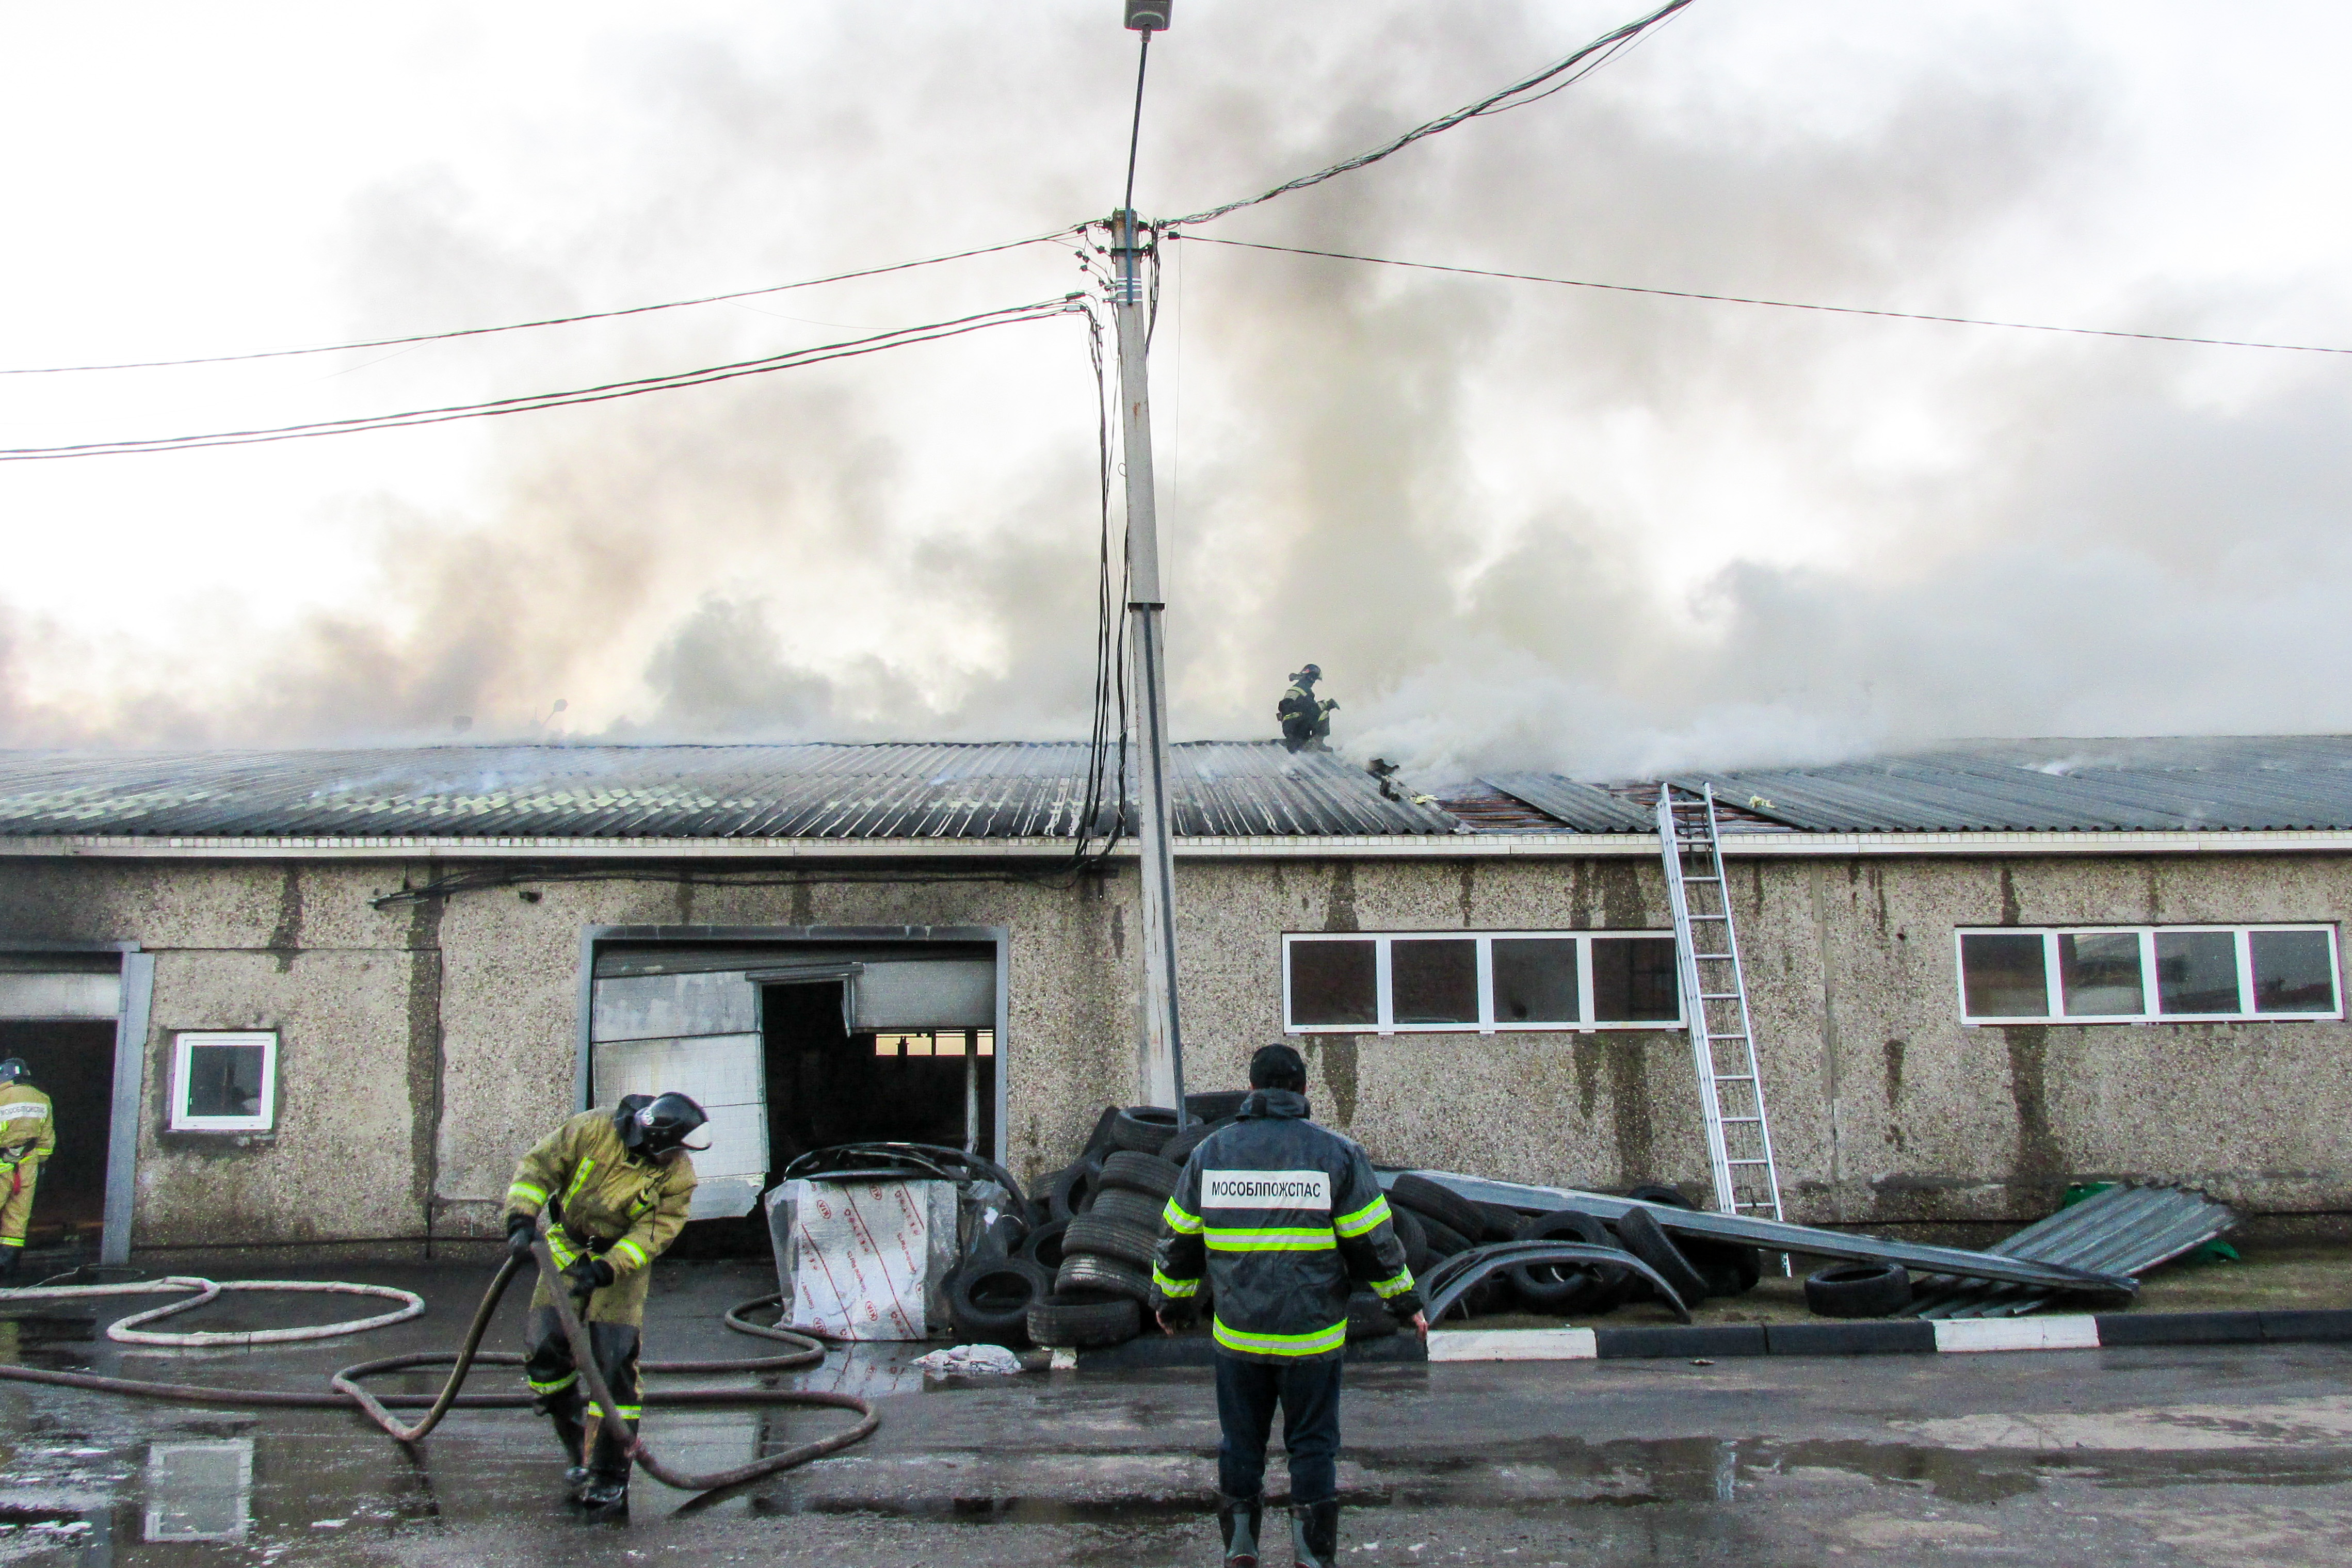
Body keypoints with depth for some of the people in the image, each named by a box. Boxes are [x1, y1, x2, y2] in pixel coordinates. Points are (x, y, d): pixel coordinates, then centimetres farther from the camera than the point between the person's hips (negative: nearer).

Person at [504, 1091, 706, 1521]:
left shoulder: (677, 1175, -16)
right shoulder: (593, 1130, -17)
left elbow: (654, 1233, -21)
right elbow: (539, 1166, -12)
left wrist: (607, 1269, -33)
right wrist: (522, 1218, -25)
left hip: (624, 1264, -2)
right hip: (567, 1251, 2)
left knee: (613, 1367, -10)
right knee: (545, 1349, -4)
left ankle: (609, 1478, -2)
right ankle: (579, 1449, 18)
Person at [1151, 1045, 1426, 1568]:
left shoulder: (1210, 1153, 3)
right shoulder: (1336, 1154, -5)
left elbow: (1178, 1240, 10)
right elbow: (1373, 1242, -3)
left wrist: (1170, 1301, 24)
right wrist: (1407, 1303, 9)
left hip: (1237, 1334, 2)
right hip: (1312, 1337, -2)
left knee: (1240, 1442, 15)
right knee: (1313, 1446, 8)